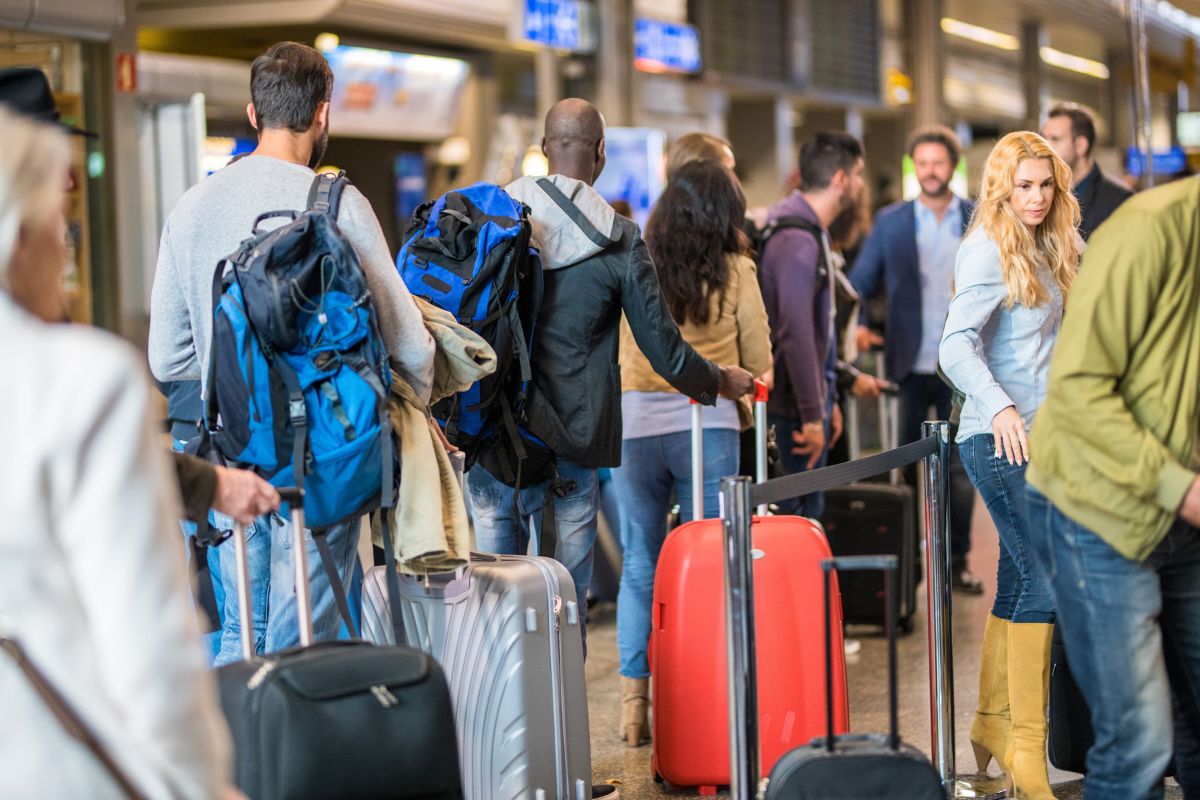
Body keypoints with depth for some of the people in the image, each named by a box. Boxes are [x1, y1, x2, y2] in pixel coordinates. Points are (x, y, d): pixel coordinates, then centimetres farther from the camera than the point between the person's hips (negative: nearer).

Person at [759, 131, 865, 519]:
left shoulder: (813, 232, 14)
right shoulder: (797, 241, -20)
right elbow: (795, 334, -25)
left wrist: (828, 400, 22)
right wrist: (812, 415, -24)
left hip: (807, 401, 10)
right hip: (794, 408, -10)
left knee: (807, 508, 14)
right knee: (799, 514, -5)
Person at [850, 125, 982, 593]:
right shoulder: (891, 222, 5)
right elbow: (860, 283, 6)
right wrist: (858, 326, -11)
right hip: (909, 364, 0)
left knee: (959, 468, 4)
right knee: (903, 467, 4)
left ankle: (957, 561, 13)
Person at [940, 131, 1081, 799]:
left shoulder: (1046, 248, 15)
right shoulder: (989, 251, -12)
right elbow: (957, 343, -22)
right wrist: (1000, 407, -36)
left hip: (1037, 436, 9)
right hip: (1003, 437, -9)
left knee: (1020, 581, 13)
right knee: (1048, 578, -14)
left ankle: (993, 724, 23)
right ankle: (1026, 745, -10)